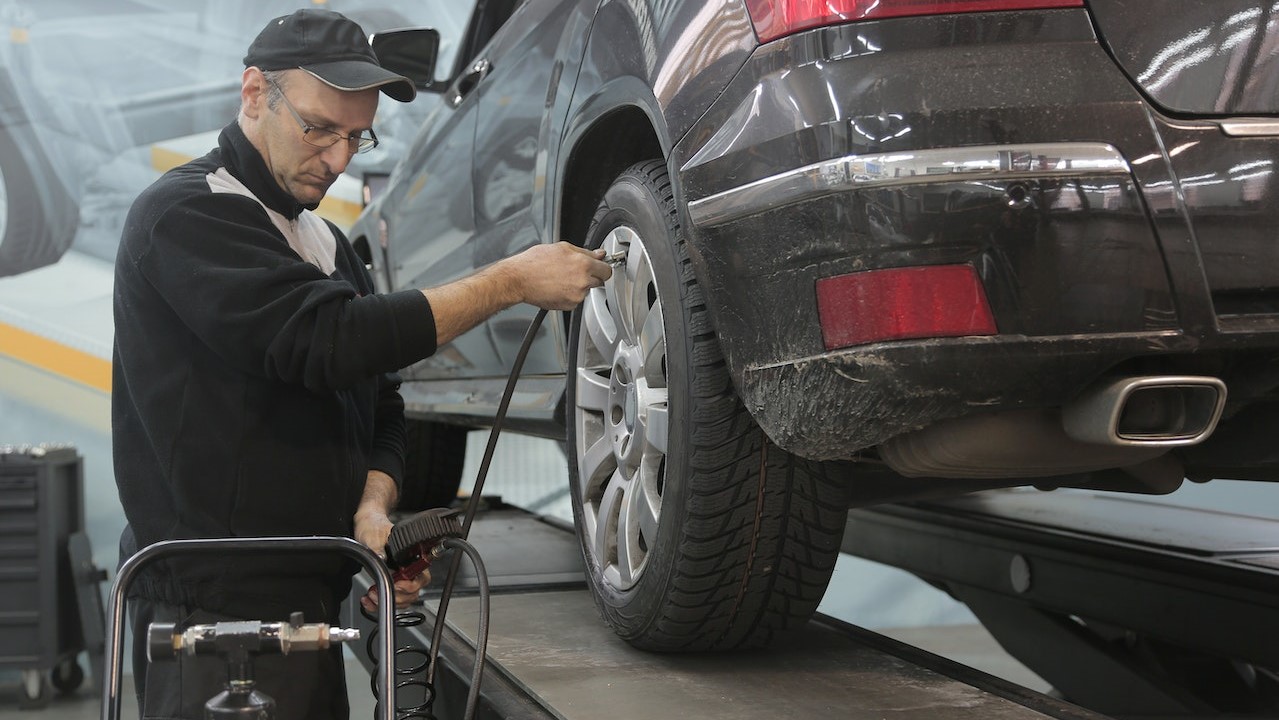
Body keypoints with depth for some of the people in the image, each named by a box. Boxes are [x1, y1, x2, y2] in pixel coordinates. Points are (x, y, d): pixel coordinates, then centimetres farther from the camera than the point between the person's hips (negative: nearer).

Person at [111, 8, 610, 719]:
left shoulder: (328, 245, 17)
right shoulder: (185, 214, -11)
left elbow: (380, 402, 14)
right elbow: (331, 342, -23)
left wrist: (372, 510, -7)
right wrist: (511, 281, -19)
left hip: (308, 600, 8)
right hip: (216, 604, -8)